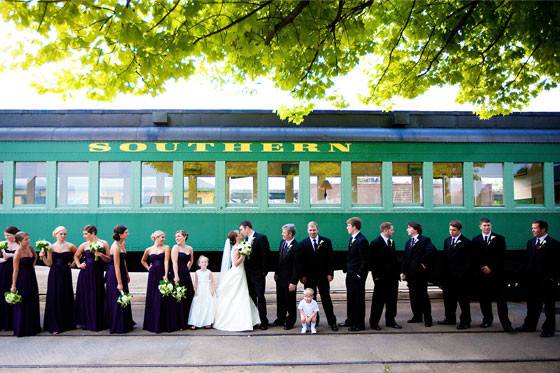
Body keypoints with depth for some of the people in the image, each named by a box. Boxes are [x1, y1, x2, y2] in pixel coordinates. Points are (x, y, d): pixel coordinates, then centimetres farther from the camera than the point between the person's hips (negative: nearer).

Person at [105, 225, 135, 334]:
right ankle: (117, 326, 12)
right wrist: (119, 283, -21)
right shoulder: (116, 247, -21)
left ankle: (125, 324, 29)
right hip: (114, 275, -9)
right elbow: (116, 266, -22)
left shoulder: (123, 244, 6)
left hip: (122, 273, 9)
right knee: (117, 300, 0)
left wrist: (127, 275, 18)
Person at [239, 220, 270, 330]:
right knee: (252, 298, 10)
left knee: (260, 297, -2)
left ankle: (264, 322, 6)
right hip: (249, 274, 6)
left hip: (258, 274, -6)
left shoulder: (261, 238, -10)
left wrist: (264, 271, -14)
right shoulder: (246, 240, 11)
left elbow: (266, 255, -13)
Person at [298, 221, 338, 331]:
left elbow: (330, 259, 1)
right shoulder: (303, 244, 0)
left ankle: (332, 322, 12)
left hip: (323, 276, 0)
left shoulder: (326, 242, 1)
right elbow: (301, 261, 0)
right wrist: (302, 275, -6)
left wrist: (330, 273, -6)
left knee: (326, 299, 5)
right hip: (309, 277, 1)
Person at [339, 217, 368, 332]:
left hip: (358, 275, -9)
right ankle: (350, 320, 29)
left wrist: (359, 274, -17)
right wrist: (347, 270, 12)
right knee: (350, 298, 17)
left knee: (359, 299, 2)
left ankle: (359, 324, 12)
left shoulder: (362, 240, -18)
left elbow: (364, 260, -18)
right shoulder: (351, 239, 10)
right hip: (350, 274, 9)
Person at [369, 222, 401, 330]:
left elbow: (394, 258, 16)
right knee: (378, 301, 1)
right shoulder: (376, 243, -11)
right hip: (381, 278, -7)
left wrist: (397, 272, 9)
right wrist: (376, 275, -15)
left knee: (392, 300, 12)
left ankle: (390, 321, 23)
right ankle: (374, 322, 11)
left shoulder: (391, 242, 12)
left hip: (392, 277, 7)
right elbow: (373, 261, -13)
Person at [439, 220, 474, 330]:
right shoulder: (447, 241, 11)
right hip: (449, 275, 6)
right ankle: (450, 318, 26)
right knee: (448, 297, 13)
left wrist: (463, 273, -14)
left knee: (463, 299, 3)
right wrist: (445, 271, 6)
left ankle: (465, 321, 11)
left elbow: (469, 260, -9)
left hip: (461, 276, -6)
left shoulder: (466, 242, -8)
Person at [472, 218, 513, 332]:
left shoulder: (499, 239, 3)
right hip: (481, 273, 2)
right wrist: (483, 267, -11)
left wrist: (491, 268, -9)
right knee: (484, 298, 6)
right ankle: (487, 319, 19)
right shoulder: (475, 240, 8)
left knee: (501, 299, -2)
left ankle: (506, 323, -2)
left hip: (496, 273, -2)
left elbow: (500, 256, -3)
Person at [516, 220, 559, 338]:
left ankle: (549, 329, 15)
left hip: (547, 280, -5)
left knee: (549, 305, 6)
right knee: (532, 304, 15)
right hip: (532, 279, 6)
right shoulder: (530, 242, 8)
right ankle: (529, 325, 26)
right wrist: (526, 275, 4)